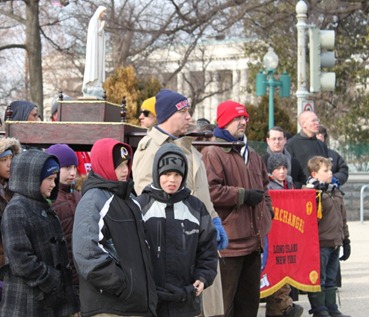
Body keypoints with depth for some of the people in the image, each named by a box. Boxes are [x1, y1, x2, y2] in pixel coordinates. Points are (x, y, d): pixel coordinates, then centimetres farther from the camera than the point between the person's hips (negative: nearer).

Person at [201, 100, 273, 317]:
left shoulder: (251, 155, 18)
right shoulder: (213, 153, -11)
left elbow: (264, 185, 32)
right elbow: (210, 190, -23)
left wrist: (267, 213, 17)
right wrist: (243, 195, -17)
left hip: (253, 240, 9)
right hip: (228, 240, -9)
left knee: (250, 298, 16)